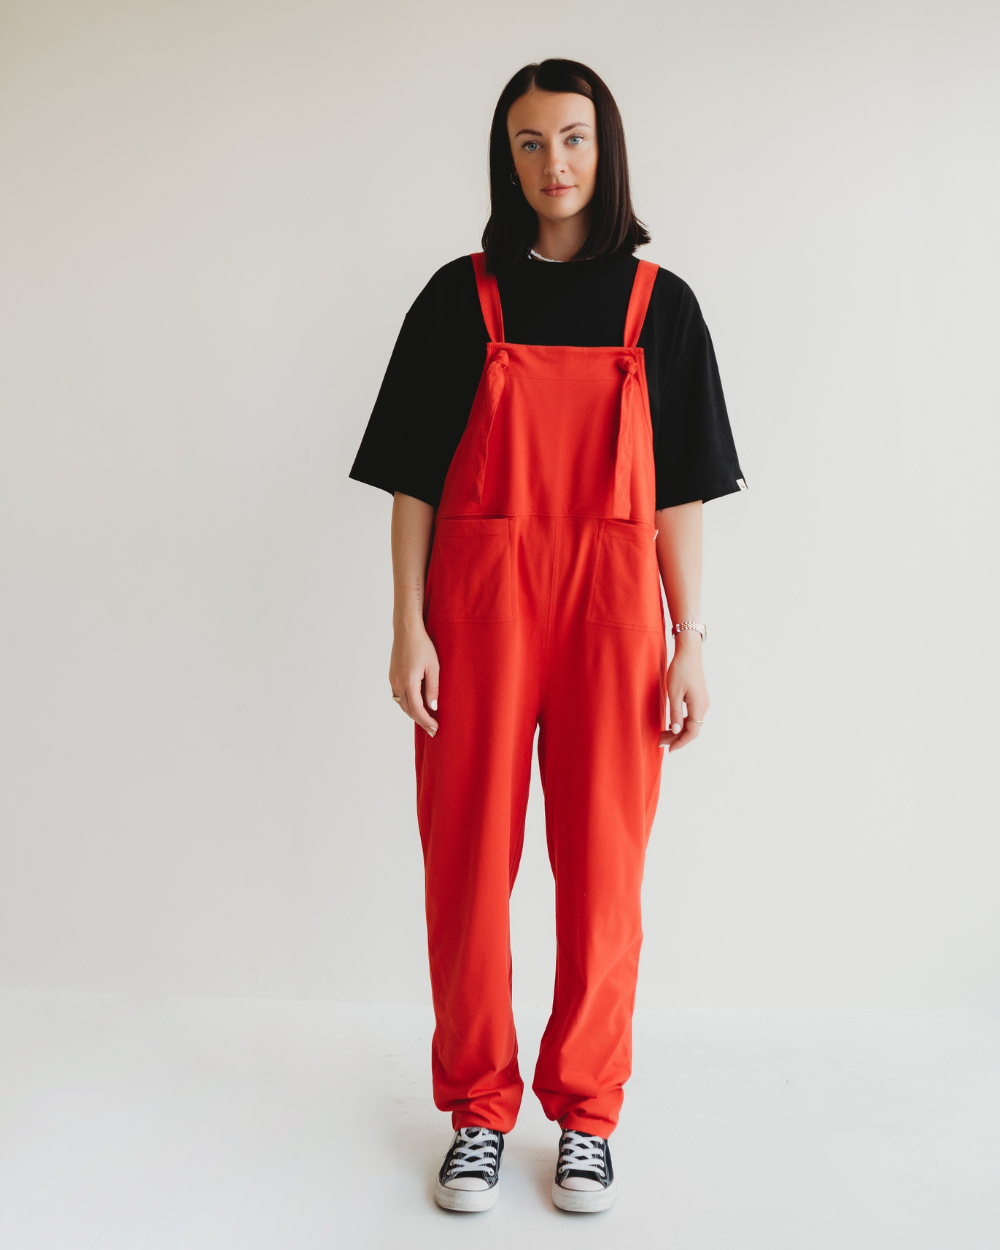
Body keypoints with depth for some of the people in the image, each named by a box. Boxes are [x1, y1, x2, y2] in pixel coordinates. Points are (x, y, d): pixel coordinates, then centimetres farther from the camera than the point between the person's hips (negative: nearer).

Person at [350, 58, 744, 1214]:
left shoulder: (659, 304, 8)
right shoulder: (459, 298, 7)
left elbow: (679, 492, 6)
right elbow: (413, 480, 4)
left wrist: (689, 642, 0)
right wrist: (409, 629, -5)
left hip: (612, 600, 0)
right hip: (479, 597, 0)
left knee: (603, 859, 4)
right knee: (469, 854, 3)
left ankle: (586, 1114, 22)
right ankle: (477, 1110, 22)